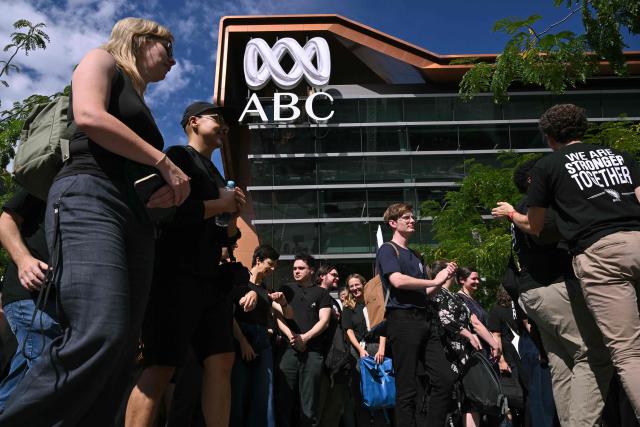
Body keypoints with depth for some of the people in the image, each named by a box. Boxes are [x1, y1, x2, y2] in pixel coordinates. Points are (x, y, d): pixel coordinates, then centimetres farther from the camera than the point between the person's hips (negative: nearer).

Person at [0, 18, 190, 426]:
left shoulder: (139, 106, 33)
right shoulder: (102, 60, 12)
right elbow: (89, 117, -10)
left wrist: (173, 188, 9)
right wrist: (166, 163, -6)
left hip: (136, 218, 8)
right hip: (90, 200, -8)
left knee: (122, 351, -4)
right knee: (100, 338, -26)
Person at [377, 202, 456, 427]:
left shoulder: (415, 256, 25)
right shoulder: (387, 250, 1)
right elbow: (397, 280, -17)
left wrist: (442, 278, 11)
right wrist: (434, 281, -7)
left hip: (424, 320, 8)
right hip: (402, 318, -8)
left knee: (445, 379, 1)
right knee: (407, 388, -4)